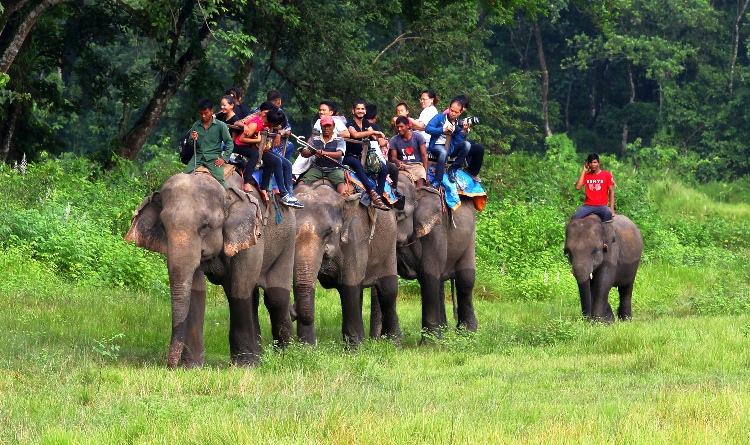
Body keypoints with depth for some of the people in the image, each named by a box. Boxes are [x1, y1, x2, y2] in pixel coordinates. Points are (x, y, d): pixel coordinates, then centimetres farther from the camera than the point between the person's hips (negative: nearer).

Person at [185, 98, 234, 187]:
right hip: (198, 156, 4)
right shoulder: (196, 126, 10)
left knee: (219, 179, -27)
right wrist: (193, 139, -10)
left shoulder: (220, 126, 0)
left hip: (213, 157, -4)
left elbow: (229, 143, 0)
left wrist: (224, 158, -10)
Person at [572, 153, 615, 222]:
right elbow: (577, 187, -5)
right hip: (588, 206, 2)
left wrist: (612, 209, -9)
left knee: (608, 214, -36)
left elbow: (611, 191, 2)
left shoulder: (607, 175, 3)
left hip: (601, 206, -2)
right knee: (575, 217, -26)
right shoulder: (586, 175, 10)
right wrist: (584, 171, 0)